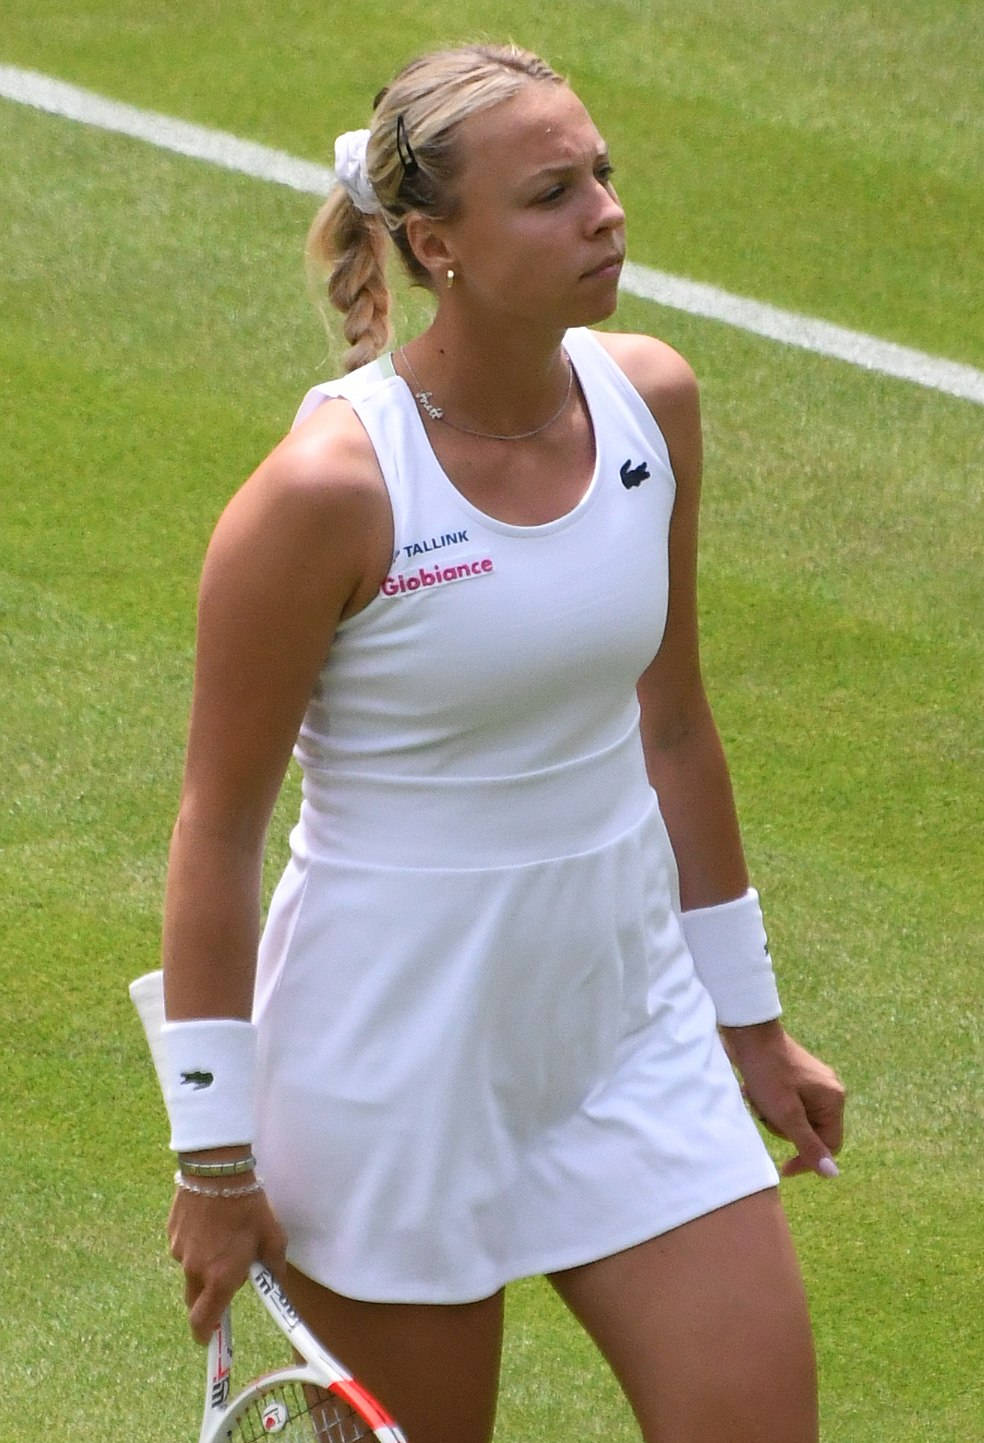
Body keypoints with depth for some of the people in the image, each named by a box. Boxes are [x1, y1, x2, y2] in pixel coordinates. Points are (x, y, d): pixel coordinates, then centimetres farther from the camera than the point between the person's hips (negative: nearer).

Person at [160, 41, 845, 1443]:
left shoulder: (653, 398, -2)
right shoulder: (331, 486, -19)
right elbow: (218, 827, -12)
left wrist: (745, 1015, 15)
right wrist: (216, 1148, -10)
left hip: (627, 1011, 5)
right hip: (397, 1050, -5)